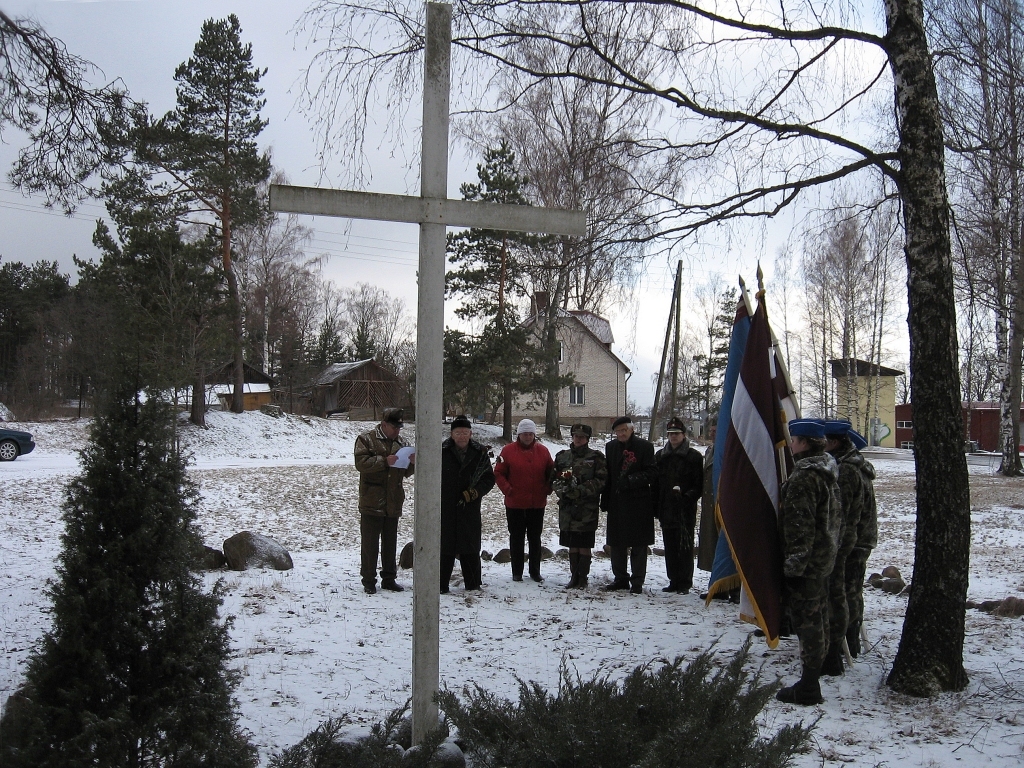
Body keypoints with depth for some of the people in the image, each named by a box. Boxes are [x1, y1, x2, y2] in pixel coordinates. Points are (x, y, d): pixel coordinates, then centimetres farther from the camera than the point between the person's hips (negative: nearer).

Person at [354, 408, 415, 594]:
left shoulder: (400, 442, 14)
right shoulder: (366, 439, -2)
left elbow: (405, 473, 19)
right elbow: (361, 463, -15)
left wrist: (412, 463, -2)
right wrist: (384, 461, -21)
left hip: (393, 504, 5)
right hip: (371, 503, -5)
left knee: (390, 543, 12)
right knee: (369, 543, 0)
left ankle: (389, 579, 21)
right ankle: (369, 581, 7)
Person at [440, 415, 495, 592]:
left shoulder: (480, 453, 3)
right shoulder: (442, 451, -2)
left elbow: (489, 479, 6)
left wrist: (471, 493, -7)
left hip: (470, 509, 1)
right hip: (445, 508, -1)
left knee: (470, 547, 9)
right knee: (445, 546, 2)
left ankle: (473, 584, 19)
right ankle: (441, 584, 8)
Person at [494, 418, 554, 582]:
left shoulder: (543, 451, 4)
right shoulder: (508, 451, -3)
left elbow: (551, 473, 11)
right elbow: (498, 473, -2)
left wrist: (547, 489, -2)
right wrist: (507, 490, -11)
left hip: (537, 504, 2)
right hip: (515, 504, -2)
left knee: (535, 538, 10)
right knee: (516, 538, 7)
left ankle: (535, 571, 19)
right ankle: (517, 572, 15)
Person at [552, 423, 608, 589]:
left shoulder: (596, 457, 1)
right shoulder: (562, 456, 14)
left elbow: (601, 480, -6)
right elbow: (554, 478, 14)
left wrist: (581, 490, -16)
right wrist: (561, 488, -7)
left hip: (587, 508, -4)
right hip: (567, 507, 4)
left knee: (584, 545, -1)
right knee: (572, 544, 10)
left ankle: (583, 578, 7)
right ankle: (574, 576, 19)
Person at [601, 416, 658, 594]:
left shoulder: (644, 447, -4)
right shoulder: (611, 447, 10)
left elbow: (652, 473, -7)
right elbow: (608, 475, 12)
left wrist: (631, 480, -19)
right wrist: (605, 500, 5)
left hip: (639, 504, -4)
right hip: (617, 502, 4)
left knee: (638, 544, 1)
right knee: (616, 543, 8)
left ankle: (637, 582, 7)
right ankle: (620, 578, 20)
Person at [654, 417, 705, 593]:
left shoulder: (694, 457, 0)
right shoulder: (660, 456, 13)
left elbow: (699, 485, -2)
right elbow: (655, 483, 13)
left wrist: (687, 497, -17)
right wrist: (657, 506, 5)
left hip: (685, 510, -5)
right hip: (666, 510, 5)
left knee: (685, 547, -3)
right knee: (670, 548, 9)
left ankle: (685, 583, 3)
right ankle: (674, 581, 16)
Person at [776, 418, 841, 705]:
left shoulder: (804, 476, -20)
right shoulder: (827, 471, 12)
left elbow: (800, 523, -24)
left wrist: (793, 561, -22)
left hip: (805, 561, -11)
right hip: (824, 557, 11)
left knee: (806, 620, -6)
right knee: (817, 619, 16)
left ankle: (808, 688, -1)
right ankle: (811, 679, 27)